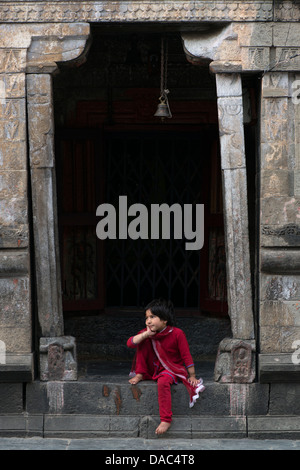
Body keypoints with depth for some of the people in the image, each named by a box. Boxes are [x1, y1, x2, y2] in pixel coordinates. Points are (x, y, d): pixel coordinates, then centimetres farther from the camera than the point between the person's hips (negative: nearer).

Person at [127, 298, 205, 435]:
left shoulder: (177, 334, -16)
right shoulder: (147, 333, -2)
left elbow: (186, 356, -12)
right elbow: (130, 343, -13)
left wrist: (192, 376, -12)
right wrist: (146, 334, -25)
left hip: (173, 369, -6)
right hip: (154, 369, 6)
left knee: (163, 382, -39)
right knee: (142, 343, -7)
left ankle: (166, 420, -36)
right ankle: (139, 375, -3)